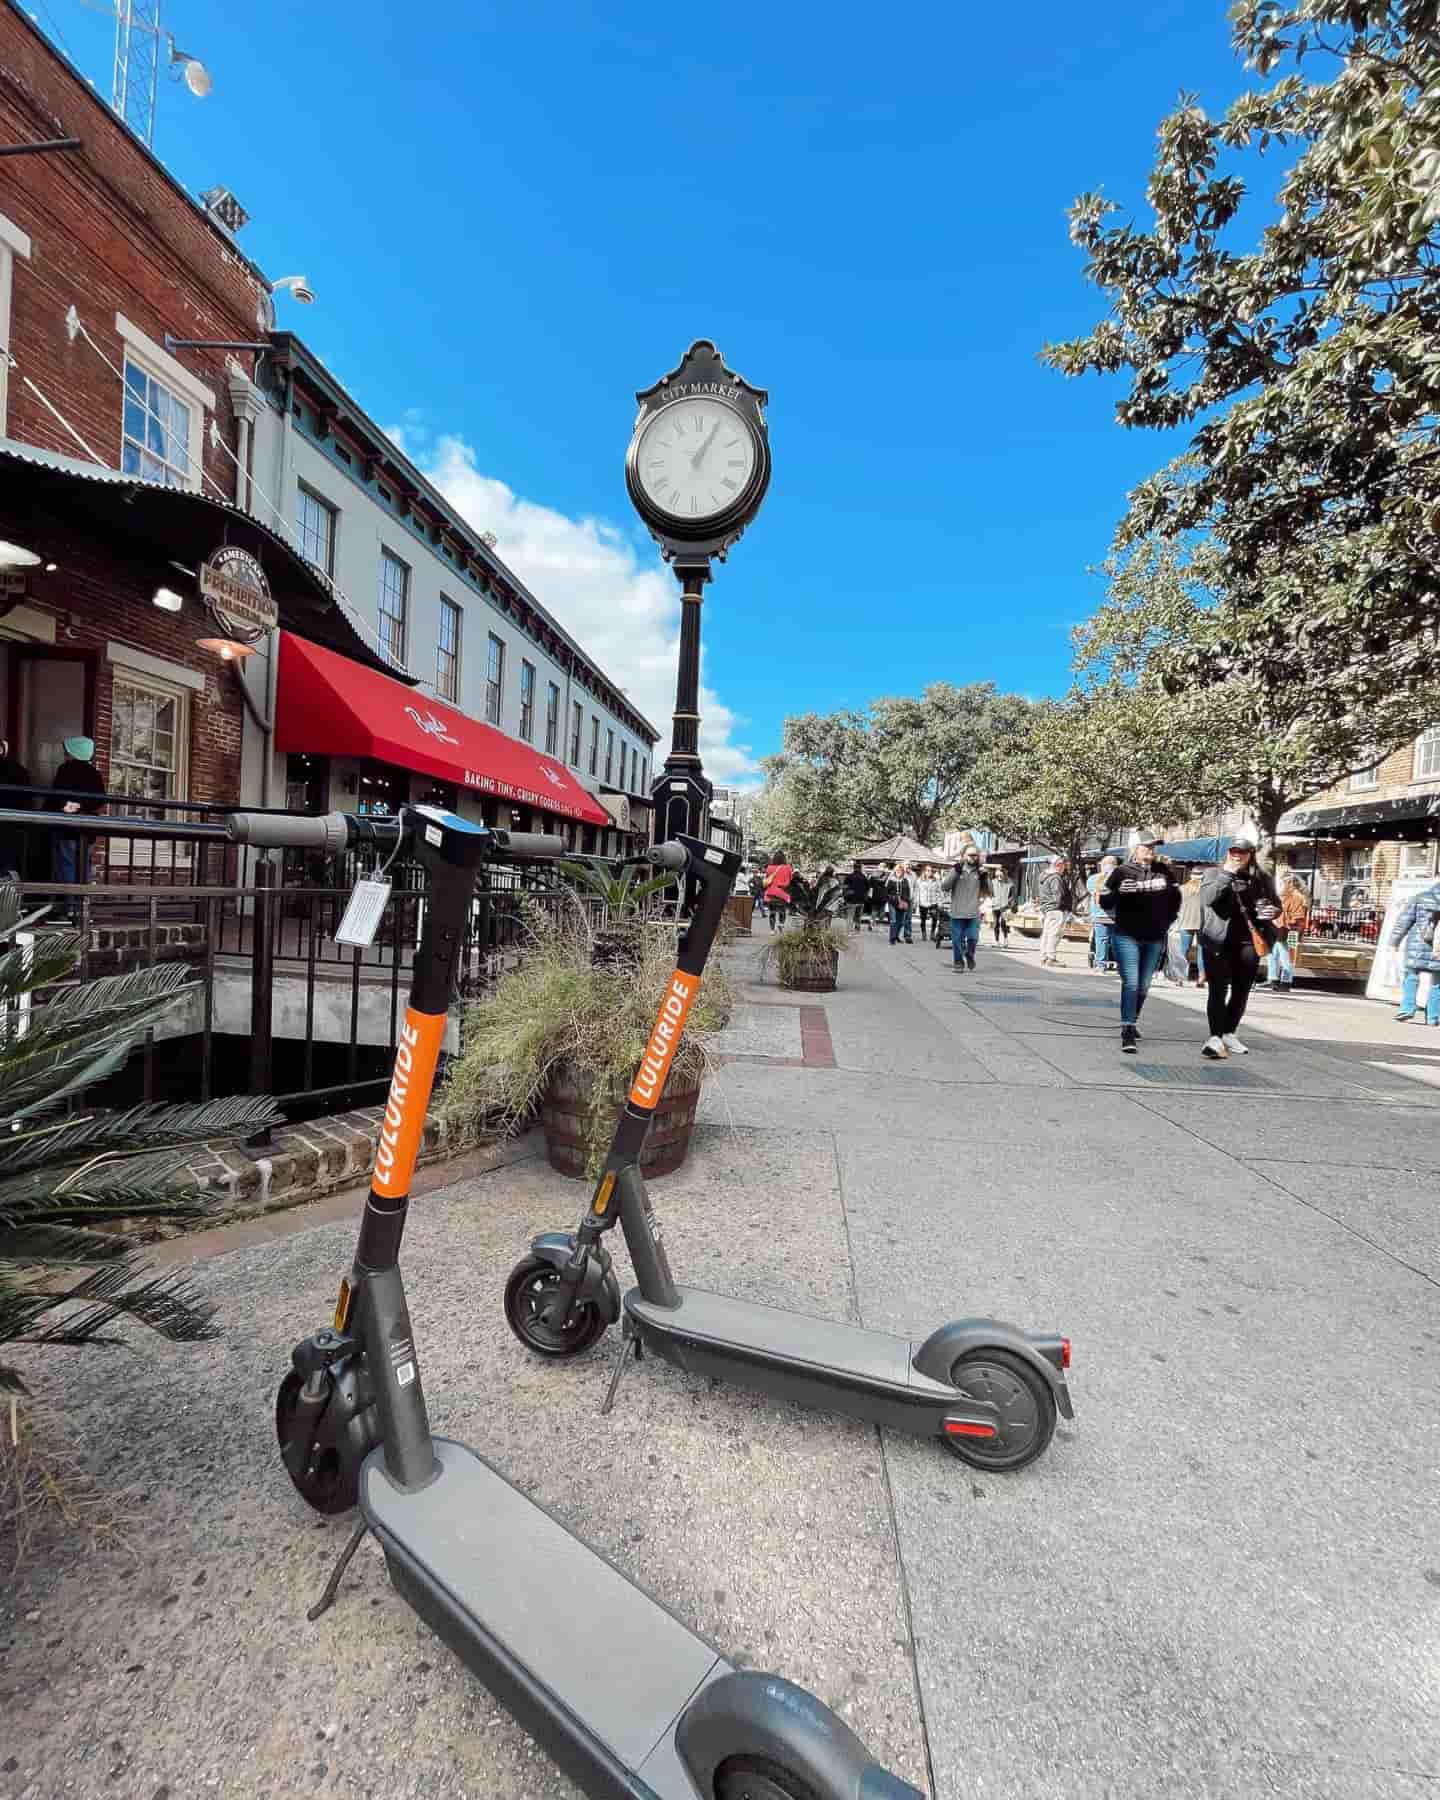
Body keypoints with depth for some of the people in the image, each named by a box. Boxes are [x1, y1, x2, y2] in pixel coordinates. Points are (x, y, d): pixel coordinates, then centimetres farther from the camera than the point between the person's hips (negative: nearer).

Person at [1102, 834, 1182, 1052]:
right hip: (1127, 936, -4)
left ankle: (1133, 1022, 30)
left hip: (1155, 938, 4)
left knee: (1144, 985, 13)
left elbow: (1175, 898, 18)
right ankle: (1127, 1031, -13)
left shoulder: (1164, 871, 6)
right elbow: (1105, 901, -3)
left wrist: (1166, 922, 12)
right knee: (1130, 983, -13)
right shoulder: (1122, 871, -4)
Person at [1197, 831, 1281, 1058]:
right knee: (1218, 990, -9)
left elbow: (1276, 905, 17)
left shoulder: (1261, 878, 9)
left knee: (1241, 991, 12)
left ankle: (1228, 1034, 26)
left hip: (1248, 942, 4)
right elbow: (1207, 897, -16)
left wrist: (1272, 911, -6)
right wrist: (1227, 874, -19)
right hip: (1218, 941, -4)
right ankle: (1214, 1037, -11)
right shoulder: (1215, 873, 1)